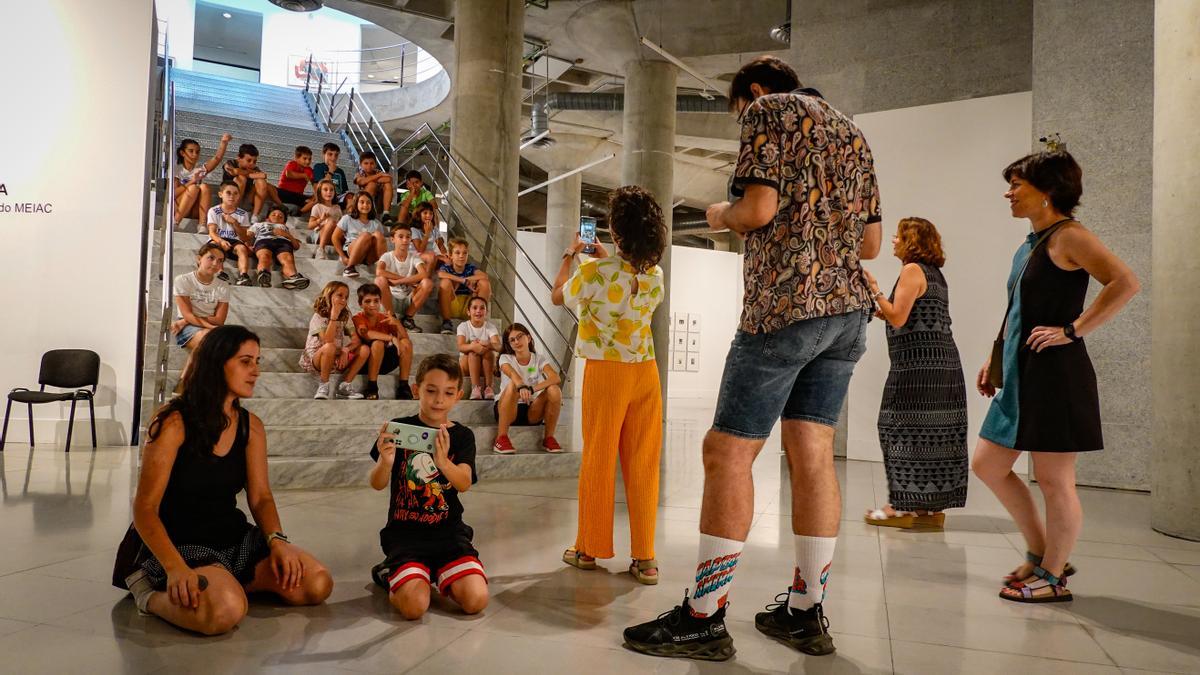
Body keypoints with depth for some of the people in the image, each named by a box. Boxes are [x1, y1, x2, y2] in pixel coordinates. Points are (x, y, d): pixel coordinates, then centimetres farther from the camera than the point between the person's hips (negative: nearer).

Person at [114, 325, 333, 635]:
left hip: (235, 538, 6)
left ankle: (227, 582, 6)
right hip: (181, 544, -6)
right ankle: (149, 592, -5)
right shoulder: (174, 422, -14)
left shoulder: (251, 425, 4)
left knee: (318, 584, -13)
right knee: (224, 612, -35)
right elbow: (145, 507, -16)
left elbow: (260, 497, 3)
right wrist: (175, 568, -30)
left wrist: (277, 540, -18)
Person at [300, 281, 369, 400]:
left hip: (337, 359, 6)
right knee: (329, 348, -38)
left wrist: (345, 350, -26)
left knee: (364, 349, -15)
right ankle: (323, 385, -18)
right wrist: (334, 315, -29)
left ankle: (344, 385, -9)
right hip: (314, 360, -5)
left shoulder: (345, 317, 5)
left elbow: (357, 340, -5)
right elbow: (327, 341, -29)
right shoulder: (318, 317, -13)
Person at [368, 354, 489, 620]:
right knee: (414, 606, -24)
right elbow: (377, 484, -5)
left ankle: (439, 577, 16)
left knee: (476, 600, -17)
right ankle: (390, 576, 12)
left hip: (449, 533, 2)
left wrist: (443, 461, -35)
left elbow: (464, 484, -13)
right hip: (405, 533, -2)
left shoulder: (462, 436, 4)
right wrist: (385, 461, -29)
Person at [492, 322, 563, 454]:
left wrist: (532, 389, -34)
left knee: (554, 390, -24)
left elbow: (556, 378, -18)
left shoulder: (539, 359, 3)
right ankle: (501, 439, -28)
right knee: (512, 386, -33)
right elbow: (512, 374, -26)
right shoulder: (505, 358, -1)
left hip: (532, 411, 2)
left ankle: (549, 438, -10)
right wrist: (522, 386, -49)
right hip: (506, 410, -2)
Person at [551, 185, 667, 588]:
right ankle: (644, 558, 8)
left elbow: (557, 296, 7)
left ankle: (589, 549, 19)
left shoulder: (594, 272, -12)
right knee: (643, 464, 5)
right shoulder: (655, 276, 1)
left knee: (597, 460, 7)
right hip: (646, 373, 3)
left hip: (605, 372, -3)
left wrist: (569, 256, 20)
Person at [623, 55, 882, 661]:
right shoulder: (850, 130, 23)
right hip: (850, 308, 8)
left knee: (728, 452, -5)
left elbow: (759, 208, -13)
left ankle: (704, 618, -2)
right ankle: (806, 611, 13)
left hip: (785, 303, -8)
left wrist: (720, 215, 7)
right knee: (811, 453, 8)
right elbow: (871, 242, 21)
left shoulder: (769, 110, 1)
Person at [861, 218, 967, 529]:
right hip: (944, 363, 9)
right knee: (934, 432, 9)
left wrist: (874, 290, -5)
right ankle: (931, 507, 13)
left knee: (905, 429, -5)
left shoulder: (913, 270, -7)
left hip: (918, 363, -9)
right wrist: (880, 312, 22)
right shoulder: (935, 273, 21)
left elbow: (898, 318, -13)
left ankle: (902, 506, -2)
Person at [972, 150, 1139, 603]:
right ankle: (1040, 553, 27)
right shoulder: (1031, 244, 17)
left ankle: (1052, 577, 15)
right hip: (1020, 374, 10)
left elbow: (1126, 282, -23)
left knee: (1054, 482, 1)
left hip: (1055, 375, -10)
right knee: (988, 466, 13)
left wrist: (1072, 331, -21)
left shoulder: (1068, 236, -10)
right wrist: (995, 361, 19)